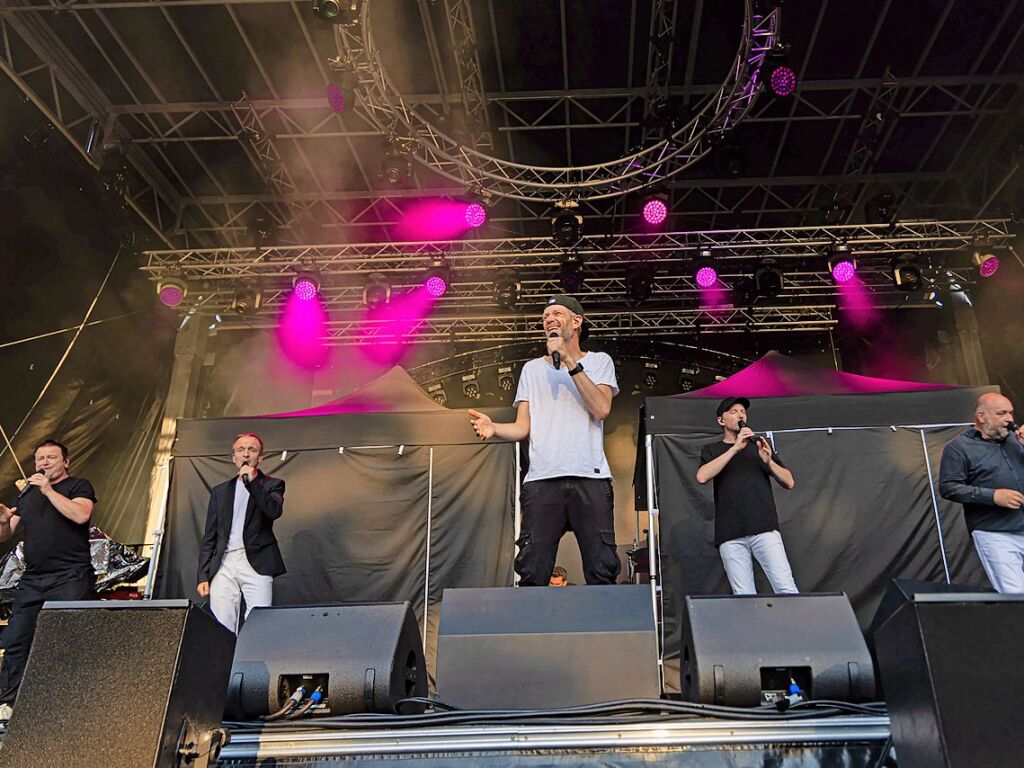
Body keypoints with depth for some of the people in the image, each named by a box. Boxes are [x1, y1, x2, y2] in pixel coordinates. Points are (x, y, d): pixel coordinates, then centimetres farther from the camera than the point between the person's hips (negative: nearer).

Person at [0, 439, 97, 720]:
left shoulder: (79, 486, 5)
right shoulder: (27, 494, 20)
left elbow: (81, 515, -15)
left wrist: (48, 490, -12)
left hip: (71, 578, -5)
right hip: (32, 580, 6)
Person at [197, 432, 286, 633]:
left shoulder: (272, 485, 13)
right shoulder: (220, 491, 21)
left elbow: (274, 511, -9)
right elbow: (209, 537, 17)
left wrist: (252, 482, -12)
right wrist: (203, 576, 9)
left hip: (256, 563, -3)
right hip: (224, 564, 3)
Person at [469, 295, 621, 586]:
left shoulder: (599, 361, 14)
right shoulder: (532, 369, 21)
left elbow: (601, 409, -5)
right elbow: (522, 427, 13)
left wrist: (570, 362, -7)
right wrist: (493, 428, -8)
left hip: (590, 477, -1)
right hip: (542, 478, 2)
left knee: (602, 571, -6)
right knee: (533, 574, -6)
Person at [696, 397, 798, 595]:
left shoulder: (759, 446, 21)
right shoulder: (711, 450, 16)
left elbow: (789, 482, 15)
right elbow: (702, 477, -7)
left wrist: (768, 461, -4)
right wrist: (735, 448, -9)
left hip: (765, 529, 1)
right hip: (730, 536, -1)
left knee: (786, 588, -11)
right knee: (744, 598, -4)